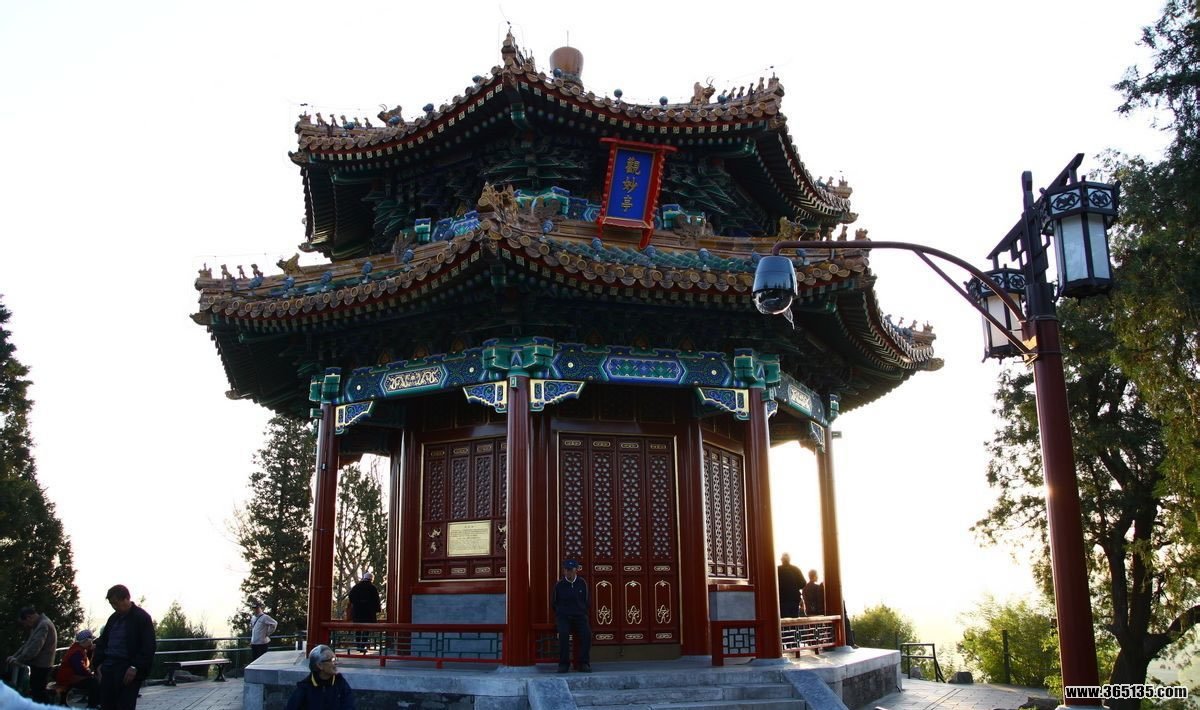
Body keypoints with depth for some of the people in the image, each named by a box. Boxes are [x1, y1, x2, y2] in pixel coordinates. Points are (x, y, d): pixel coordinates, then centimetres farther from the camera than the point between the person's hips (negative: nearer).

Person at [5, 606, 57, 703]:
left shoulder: (43, 625, -20)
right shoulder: (38, 625, 16)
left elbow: (34, 648, -25)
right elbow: (28, 643, 20)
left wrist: (18, 660, -17)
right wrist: (14, 656, 10)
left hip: (41, 666, -10)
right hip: (38, 665, 10)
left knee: (38, 694, -7)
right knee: (35, 692, 15)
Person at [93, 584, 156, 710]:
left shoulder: (142, 617, -8)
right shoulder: (114, 618, 15)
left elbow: (148, 647, -13)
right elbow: (103, 642, 22)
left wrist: (135, 667, -20)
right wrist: (98, 663, 9)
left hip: (128, 671, -7)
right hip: (109, 669, 7)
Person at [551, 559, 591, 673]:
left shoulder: (582, 583, 6)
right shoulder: (559, 585, 2)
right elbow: (553, 603, 15)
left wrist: (584, 613, 5)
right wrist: (561, 612, 7)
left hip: (579, 616, 1)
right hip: (563, 616, -1)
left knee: (586, 633, -30)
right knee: (564, 633, -34)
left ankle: (584, 663, -17)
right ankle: (564, 663, -21)